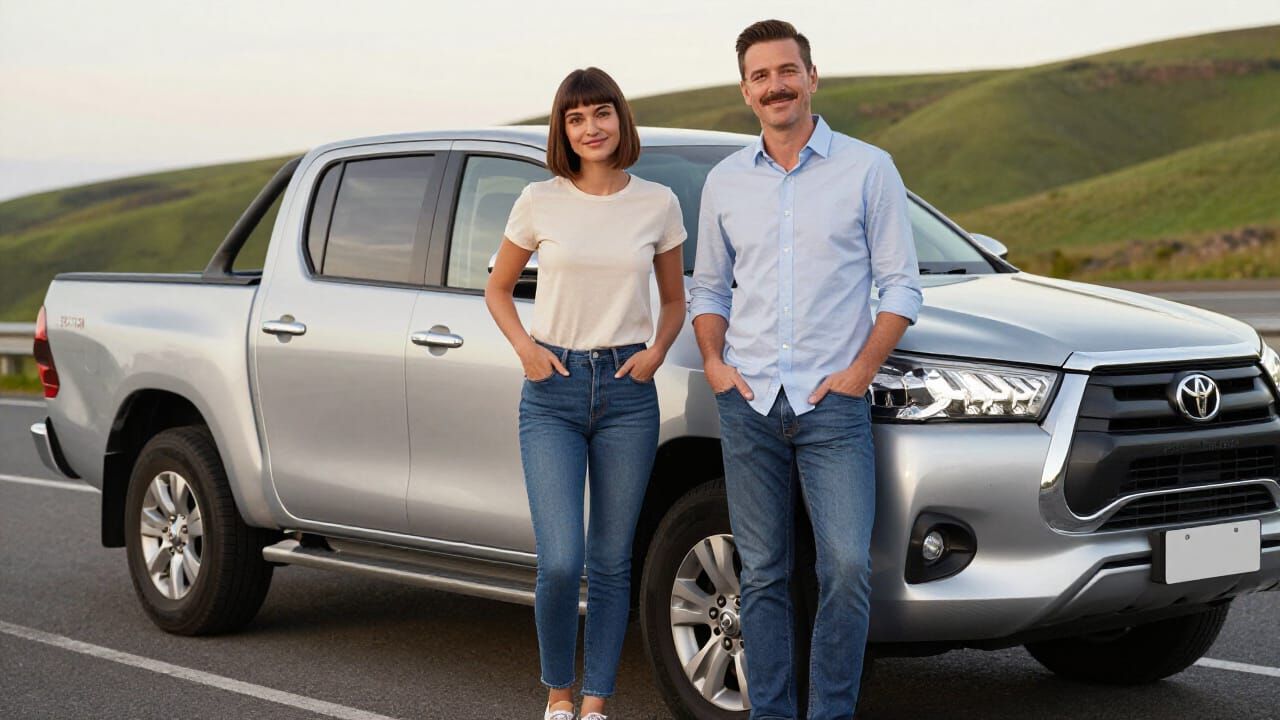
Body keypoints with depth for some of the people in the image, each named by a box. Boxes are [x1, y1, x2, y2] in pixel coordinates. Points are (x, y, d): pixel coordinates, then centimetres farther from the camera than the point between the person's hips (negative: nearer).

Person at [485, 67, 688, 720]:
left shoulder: (657, 204, 4)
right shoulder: (540, 202, 1)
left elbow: (674, 300, 16)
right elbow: (497, 288, 12)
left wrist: (656, 351, -2)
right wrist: (526, 347, -4)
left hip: (628, 391, 1)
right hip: (552, 391, -1)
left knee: (610, 562, 5)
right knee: (560, 562, -11)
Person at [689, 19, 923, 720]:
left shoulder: (868, 169, 2)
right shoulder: (725, 181, 12)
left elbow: (900, 282, 2)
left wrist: (862, 369, -9)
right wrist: (713, 361, 2)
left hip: (832, 401, -3)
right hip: (748, 401, 3)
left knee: (847, 568, -12)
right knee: (762, 576, 6)